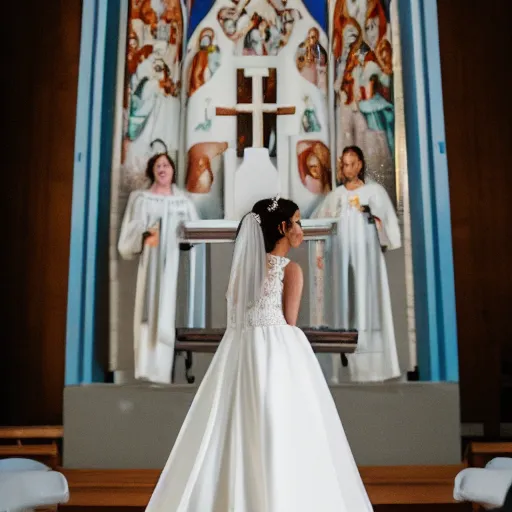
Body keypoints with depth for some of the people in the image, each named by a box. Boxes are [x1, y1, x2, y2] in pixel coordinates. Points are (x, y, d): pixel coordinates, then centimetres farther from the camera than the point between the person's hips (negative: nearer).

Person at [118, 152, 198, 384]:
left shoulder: (184, 202, 18)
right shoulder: (141, 199, 12)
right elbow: (131, 233, 3)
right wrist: (145, 236, -16)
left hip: (179, 264, 2)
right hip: (153, 263, -2)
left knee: (176, 311, -6)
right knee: (153, 311, -10)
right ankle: (152, 370, -10)